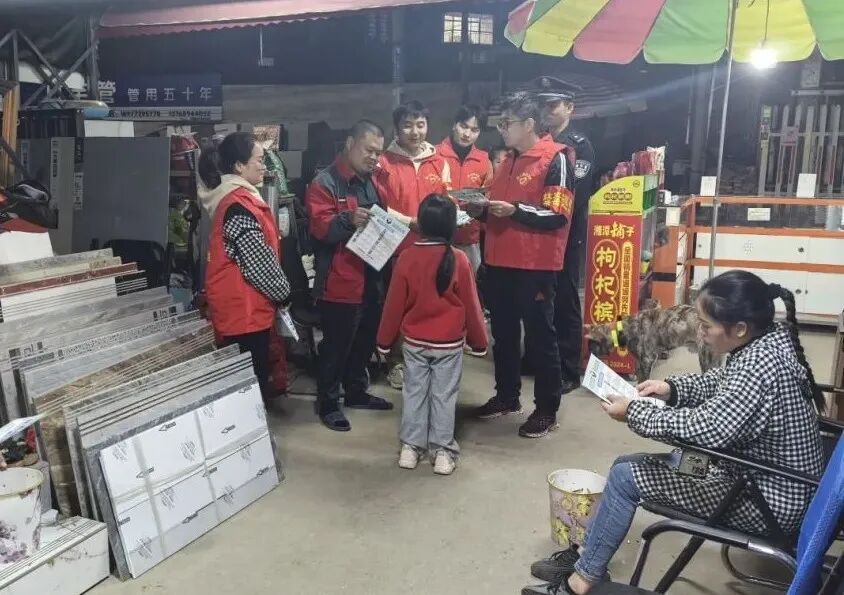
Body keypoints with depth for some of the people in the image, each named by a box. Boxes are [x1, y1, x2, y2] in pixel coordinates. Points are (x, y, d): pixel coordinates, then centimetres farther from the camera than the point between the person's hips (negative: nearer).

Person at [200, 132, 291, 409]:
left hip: (238, 306, 10)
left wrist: (278, 291, 14)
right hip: (245, 309, -10)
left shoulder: (232, 197, 11)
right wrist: (283, 293, -4)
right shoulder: (239, 206, -20)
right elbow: (259, 262, -20)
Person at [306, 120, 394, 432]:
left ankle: (357, 392, 35)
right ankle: (327, 402, 15)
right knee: (337, 343, 1)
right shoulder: (325, 182, -11)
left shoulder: (375, 180, 14)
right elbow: (320, 226, -22)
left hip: (372, 277, 8)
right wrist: (348, 220, -38)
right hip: (340, 280, -8)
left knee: (366, 339, 18)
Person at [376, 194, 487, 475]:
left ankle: (410, 446, 20)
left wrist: (384, 339, 9)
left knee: (414, 392, 13)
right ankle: (442, 451, 15)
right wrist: (478, 340, 7)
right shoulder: (459, 260, -14)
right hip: (449, 343, -1)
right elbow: (470, 305, -7)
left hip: (414, 341, 2)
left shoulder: (406, 257, -10)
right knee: (444, 396, 8)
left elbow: (394, 303, -3)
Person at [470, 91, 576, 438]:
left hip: (535, 265, -8)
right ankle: (506, 396, 30)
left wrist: (515, 210, -23)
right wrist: (483, 209, 5)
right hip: (500, 262, 8)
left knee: (540, 336, 1)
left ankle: (547, 410, 11)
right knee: (503, 333, 15)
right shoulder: (508, 161, 16)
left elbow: (558, 216, -16)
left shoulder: (555, 159, -8)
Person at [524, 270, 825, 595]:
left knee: (625, 477, -7)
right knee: (626, 465, 10)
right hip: (756, 473, 10)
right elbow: (721, 383, 16)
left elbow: (706, 428, -35)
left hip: (767, 501, -10)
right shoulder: (768, 339, -1)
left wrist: (634, 413, -21)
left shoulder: (760, 363, -31)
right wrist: (672, 388, 1)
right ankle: (587, 556, 23)